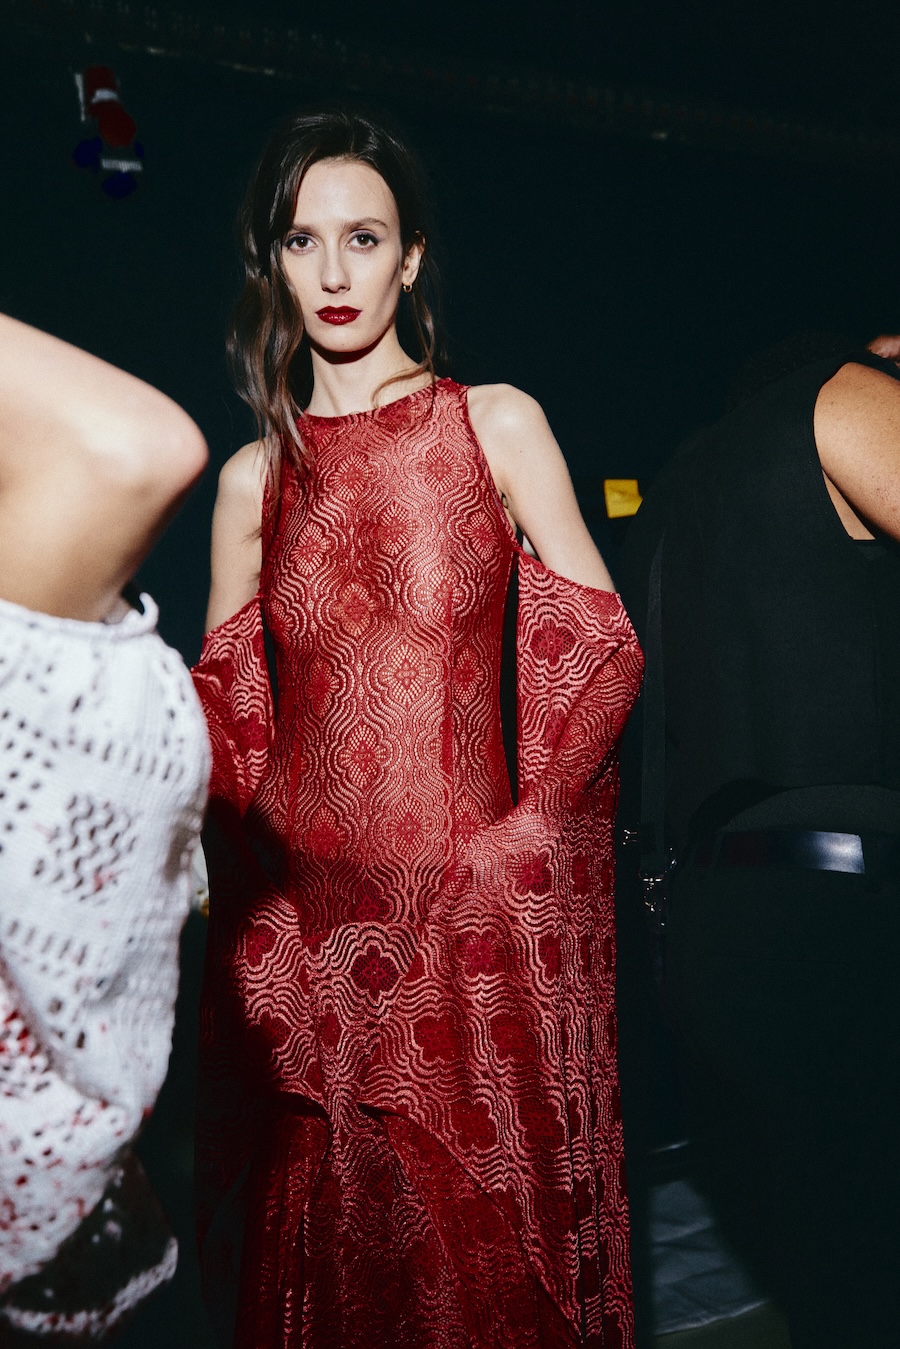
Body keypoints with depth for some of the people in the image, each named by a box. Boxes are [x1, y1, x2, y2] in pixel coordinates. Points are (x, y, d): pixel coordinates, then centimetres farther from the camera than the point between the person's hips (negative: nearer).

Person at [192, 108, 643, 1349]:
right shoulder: (255, 477, 8)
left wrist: (510, 840, -6)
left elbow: (602, 652, 0)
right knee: (324, 1243, 13)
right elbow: (224, 717, 9)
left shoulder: (496, 424, 2)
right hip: (300, 920, 2)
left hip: (476, 915, -2)